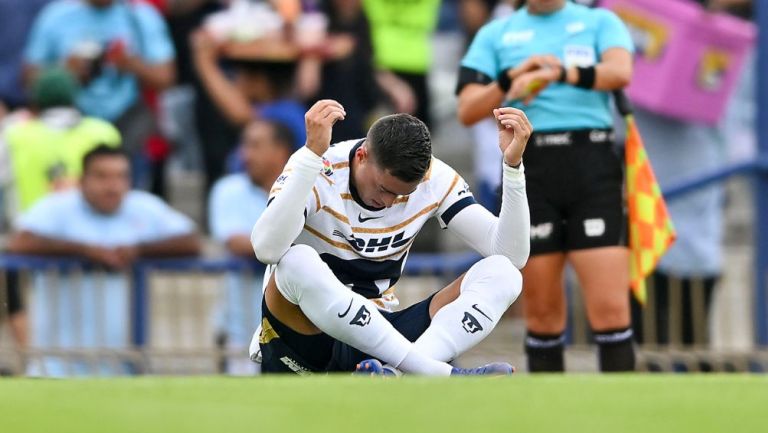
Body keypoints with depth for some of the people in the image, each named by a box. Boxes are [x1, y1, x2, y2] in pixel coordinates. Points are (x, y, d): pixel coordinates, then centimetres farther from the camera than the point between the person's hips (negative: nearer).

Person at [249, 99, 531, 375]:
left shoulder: (435, 180, -3)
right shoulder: (317, 173, -17)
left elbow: (512, 254, -8)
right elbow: (267, 249, -36)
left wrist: (513, 165, -18)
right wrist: (313, 153, -39)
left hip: (374, 337, 4)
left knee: (501, 273, -15)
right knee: (297, 261, -38)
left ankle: (403, 373, -40)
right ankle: (439, 373, -41)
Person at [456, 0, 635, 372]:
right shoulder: (495, 34, 16)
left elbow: (620, 72, -9)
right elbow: (467, 111, 7)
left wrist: (563, 73, -25)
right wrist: (508, 82, -11)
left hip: (592, 164, -1)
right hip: (529, 169, 2)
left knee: (610, 308, -11)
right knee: (542, 311, 3)